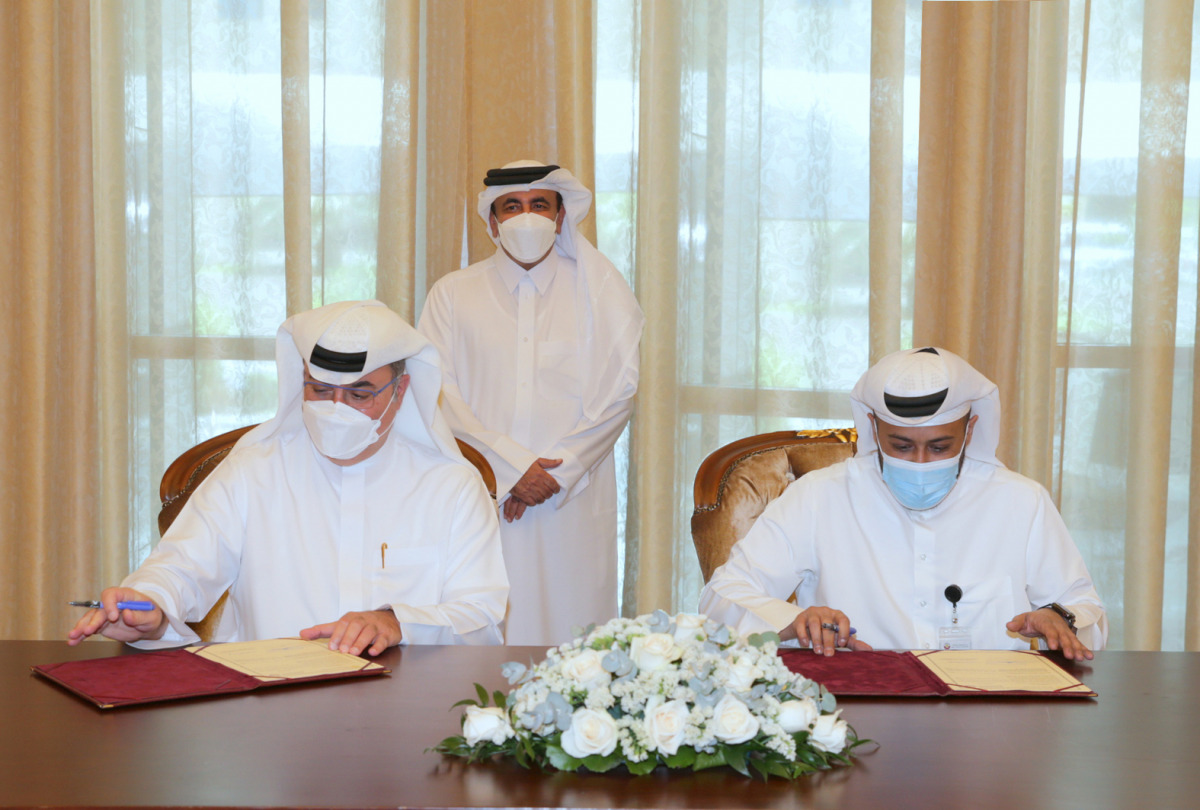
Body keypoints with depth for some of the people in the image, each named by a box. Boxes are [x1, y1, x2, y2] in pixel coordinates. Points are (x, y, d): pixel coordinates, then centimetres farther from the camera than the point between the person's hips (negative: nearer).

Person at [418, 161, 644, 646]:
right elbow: (437, 393, 1)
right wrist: (510, 469, -10)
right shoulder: (453, 294, 11)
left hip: (574, 502, 0)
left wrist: (556, 471, -7)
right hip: (478, 501, 0)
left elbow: (618, 391, 3)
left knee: (570, 630, -4)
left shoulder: (598, 289, 10)